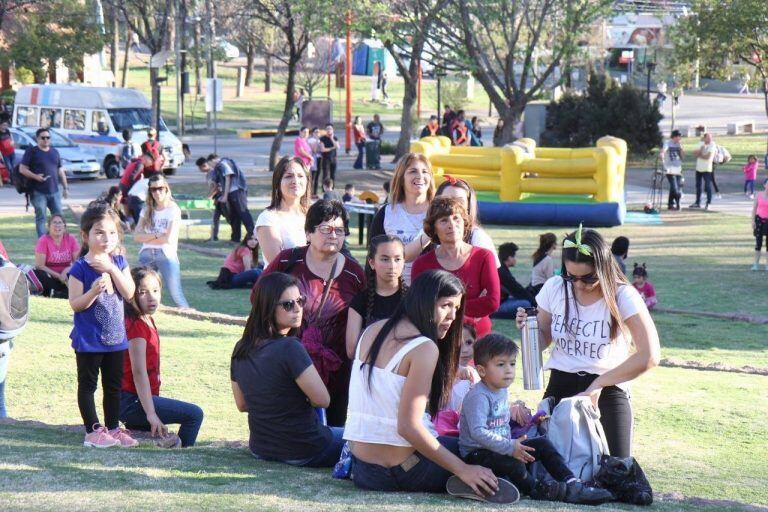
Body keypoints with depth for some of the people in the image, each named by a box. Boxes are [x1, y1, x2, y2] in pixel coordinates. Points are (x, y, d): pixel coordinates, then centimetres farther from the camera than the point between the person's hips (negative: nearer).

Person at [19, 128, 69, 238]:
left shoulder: (54, 152, 15)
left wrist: (65, 187, 15)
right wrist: (35, 176, -21)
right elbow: (22, 169, -6)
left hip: (54, 191, 5)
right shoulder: (31, 152, -1)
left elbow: (60, 171, 19)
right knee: (40, 217, -2)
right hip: (38, 192, -5)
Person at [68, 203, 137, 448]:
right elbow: (75, 304, -15)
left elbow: (129, 293, -10)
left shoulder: (119, 262, 2)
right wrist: (94, 291, -31)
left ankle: (113, 428, 24)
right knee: (87, 384, 4)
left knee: (114, 385, 13)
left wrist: (112, 269, -20)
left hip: (115, 336, 5)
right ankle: (93, 430, 11)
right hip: (88, 339, -5)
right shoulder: (80, 268, -13)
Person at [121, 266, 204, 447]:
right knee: (194, 414, -16)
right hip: (132, 402, -10)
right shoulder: (137, 325, -18)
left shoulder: (147, 321, 10)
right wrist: (151, 413, -29)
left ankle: (135, 426, 18)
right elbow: (139, 372, -25)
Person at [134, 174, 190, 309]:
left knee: (176, 294, -11)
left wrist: (147, 238, 1)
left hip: (166, 254, -5)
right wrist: (156, 235, -10)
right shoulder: (147, 210, 12)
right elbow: (137, 236, 2)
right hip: (146, 255, 5)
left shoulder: (173, 210, -3)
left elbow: (169, 239, -10)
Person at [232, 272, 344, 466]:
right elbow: (323, 399, -20)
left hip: (260, 449, 6)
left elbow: (242, 405, 10)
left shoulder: (241, 349, -1)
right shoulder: (289, 348, -24)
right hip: (303, 452, -6)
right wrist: (302, 397, 0)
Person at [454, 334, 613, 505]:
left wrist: (512, 445, 8)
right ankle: (536, 488, -12)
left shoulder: (503, 392, 11)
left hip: (501, 448, 10)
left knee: (542, 444, 1)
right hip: (476, 453, -10)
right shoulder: (478, 397, -21)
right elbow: (477, 432, -32)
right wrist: (509, 447, -32)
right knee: (513, 464, -35)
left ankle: (571, 483, -6)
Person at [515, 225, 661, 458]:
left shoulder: (623, 296, -12)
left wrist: (597, 385, -21)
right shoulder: (554, 288, -1)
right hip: (560, 386, 3)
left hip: (608, 389, -3)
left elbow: (649, 356, -19)